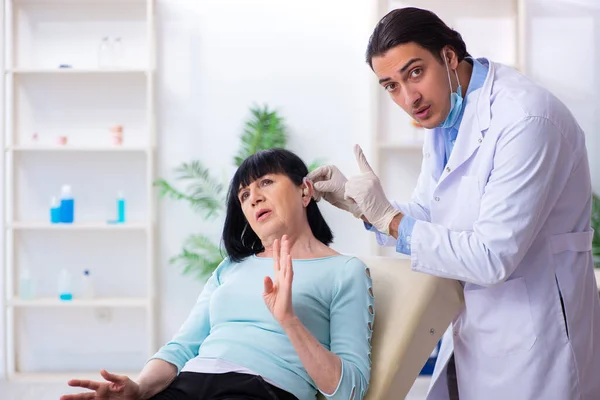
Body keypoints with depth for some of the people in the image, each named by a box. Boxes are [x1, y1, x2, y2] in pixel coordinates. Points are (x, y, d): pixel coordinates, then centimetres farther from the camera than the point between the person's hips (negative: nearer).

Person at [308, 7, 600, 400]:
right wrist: (358, 203, -3)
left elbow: (492, 257, -26)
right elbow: (426, 219, 12)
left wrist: (388, 219, -20)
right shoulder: (443, 113, 4)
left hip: (532, 341, -8)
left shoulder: (526, 120, -24)